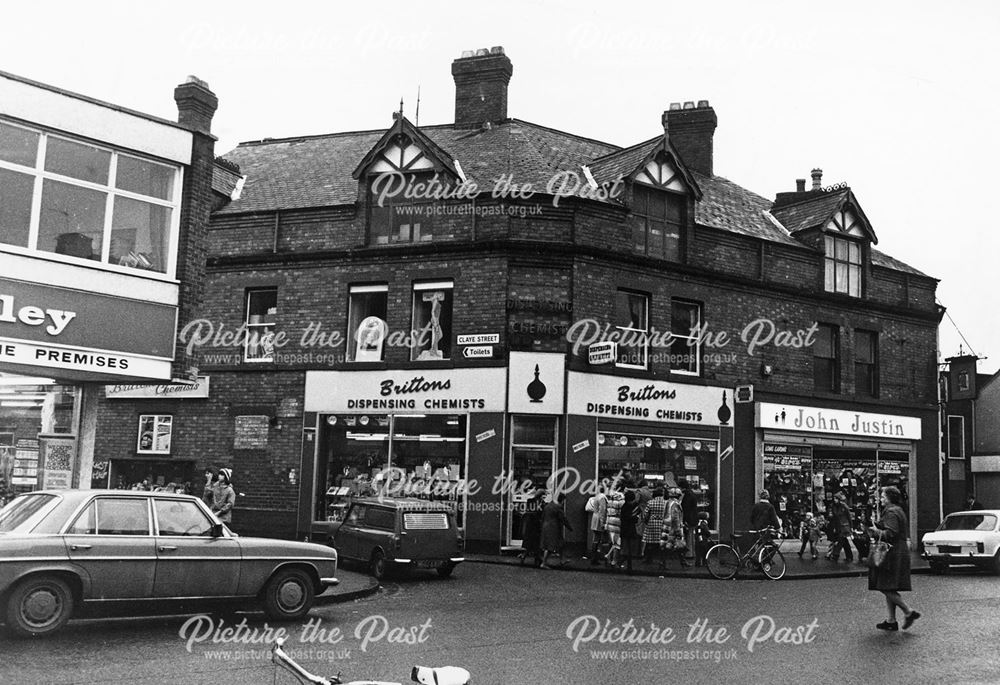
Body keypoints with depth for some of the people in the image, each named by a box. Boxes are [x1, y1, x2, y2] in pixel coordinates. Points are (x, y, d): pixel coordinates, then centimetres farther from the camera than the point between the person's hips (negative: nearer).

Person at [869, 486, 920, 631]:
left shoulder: (891, 512, -14)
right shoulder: (898, 510, 18)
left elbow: (891, 533, -23)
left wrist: (876, 531, -9)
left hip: (893, 554, -10)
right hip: (899, 552, 10)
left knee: (886, 588, -9)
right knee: (888, 589, 11)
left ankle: (909, 612, -7)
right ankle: (891, 621, 13)